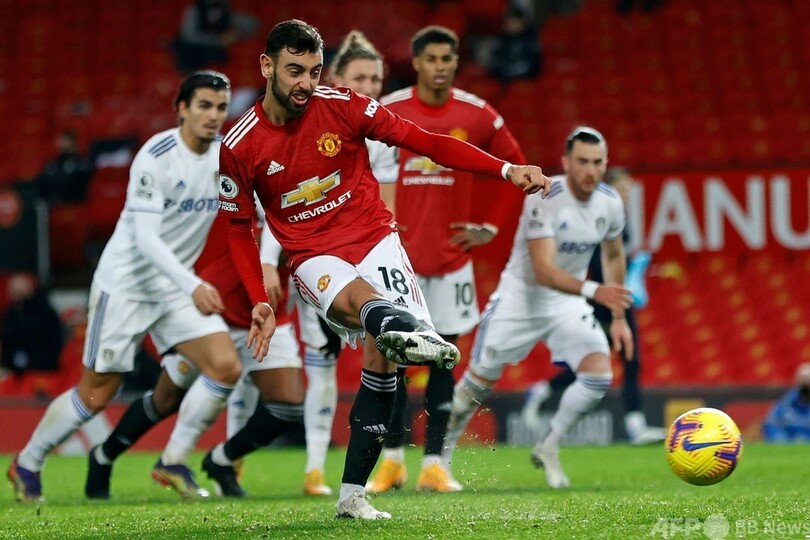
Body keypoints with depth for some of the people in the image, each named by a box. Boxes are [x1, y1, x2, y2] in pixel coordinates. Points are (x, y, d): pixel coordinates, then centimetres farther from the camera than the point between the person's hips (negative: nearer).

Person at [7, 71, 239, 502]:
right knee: (96, 394, 1)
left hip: (177, 284, 6)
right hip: (125, 283, -6)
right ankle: (27, 463, 23)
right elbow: (145, 236, -27)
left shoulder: (226, 154, -2)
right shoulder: (155, 157, -21)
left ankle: (173, 463, 2)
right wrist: (193, 286, -37)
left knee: (226, 367, -13)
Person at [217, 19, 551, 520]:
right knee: (358, 295, -36)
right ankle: (406, 329, -75)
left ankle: (352, 493, -8)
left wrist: (507, 170, -13)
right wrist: (260, 302, 0)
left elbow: (420, 140, -4)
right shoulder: (239, 147, -5)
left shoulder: (343, 107, -5)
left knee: (380, 355, -16)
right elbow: (239, 228, 9)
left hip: (374, 238, 2)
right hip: (315, 256, -2)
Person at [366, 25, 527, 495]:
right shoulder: (386, 113, -4)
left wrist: (491, 227, 3)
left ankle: (434, 464, 5)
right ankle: (393, 459, 9)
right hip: (398, 255, -1)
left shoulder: (478, 116, -2)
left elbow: (517, 169, 9)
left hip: (451, 256, 1)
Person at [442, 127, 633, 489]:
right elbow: (543, 271, -32)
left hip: (568, 303, 4)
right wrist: (594, 291, -46)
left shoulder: (610, 203, -8)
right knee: (480, 380, 4)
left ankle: (548, 448, 4)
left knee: (599, 374, -17)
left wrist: (618, 317, 10)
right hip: (520, 298, -4)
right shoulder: (544, 198, -26)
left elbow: (613, 256, 12)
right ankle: (441, 452, 28)